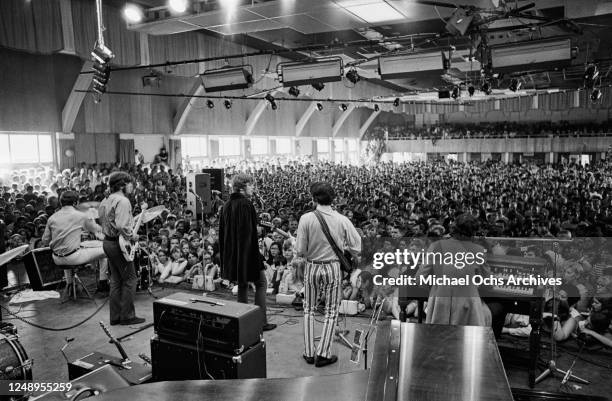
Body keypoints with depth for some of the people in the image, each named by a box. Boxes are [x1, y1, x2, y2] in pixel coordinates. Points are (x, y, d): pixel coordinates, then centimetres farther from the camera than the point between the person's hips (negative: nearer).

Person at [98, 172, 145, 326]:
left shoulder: (105, 201, 14)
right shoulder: (123, 201, -17)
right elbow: (121, 225, -29)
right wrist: (133, 235, -15)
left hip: (108, 242, 10)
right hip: (119, 244, -10)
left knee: (116, 280, 14)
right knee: (129, 279, 0)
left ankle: (115, 316, 19)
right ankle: (127, 316, 5)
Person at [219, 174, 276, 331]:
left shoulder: (227, 205, 7)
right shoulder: (246, 204, -17)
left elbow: (222, 231, 12)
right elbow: (250, 231, -21)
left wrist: (225, 255, 19)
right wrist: (256, 252, -17)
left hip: (232, 253, 8)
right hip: (247, 251, -8)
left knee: (242, 284, 16)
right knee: (260, 283, 5)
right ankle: (261, 321, 4)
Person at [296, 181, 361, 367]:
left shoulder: (306, 219, -13)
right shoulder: (342, 220, -10)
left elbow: (300, 251, -11)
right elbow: (356, 248, -6)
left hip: (312, 267, 0)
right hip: (333, 267, 0)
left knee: (309, 309, 18)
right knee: (331, 311, 14)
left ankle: (309, 353, 22)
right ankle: (323, 354, 15)